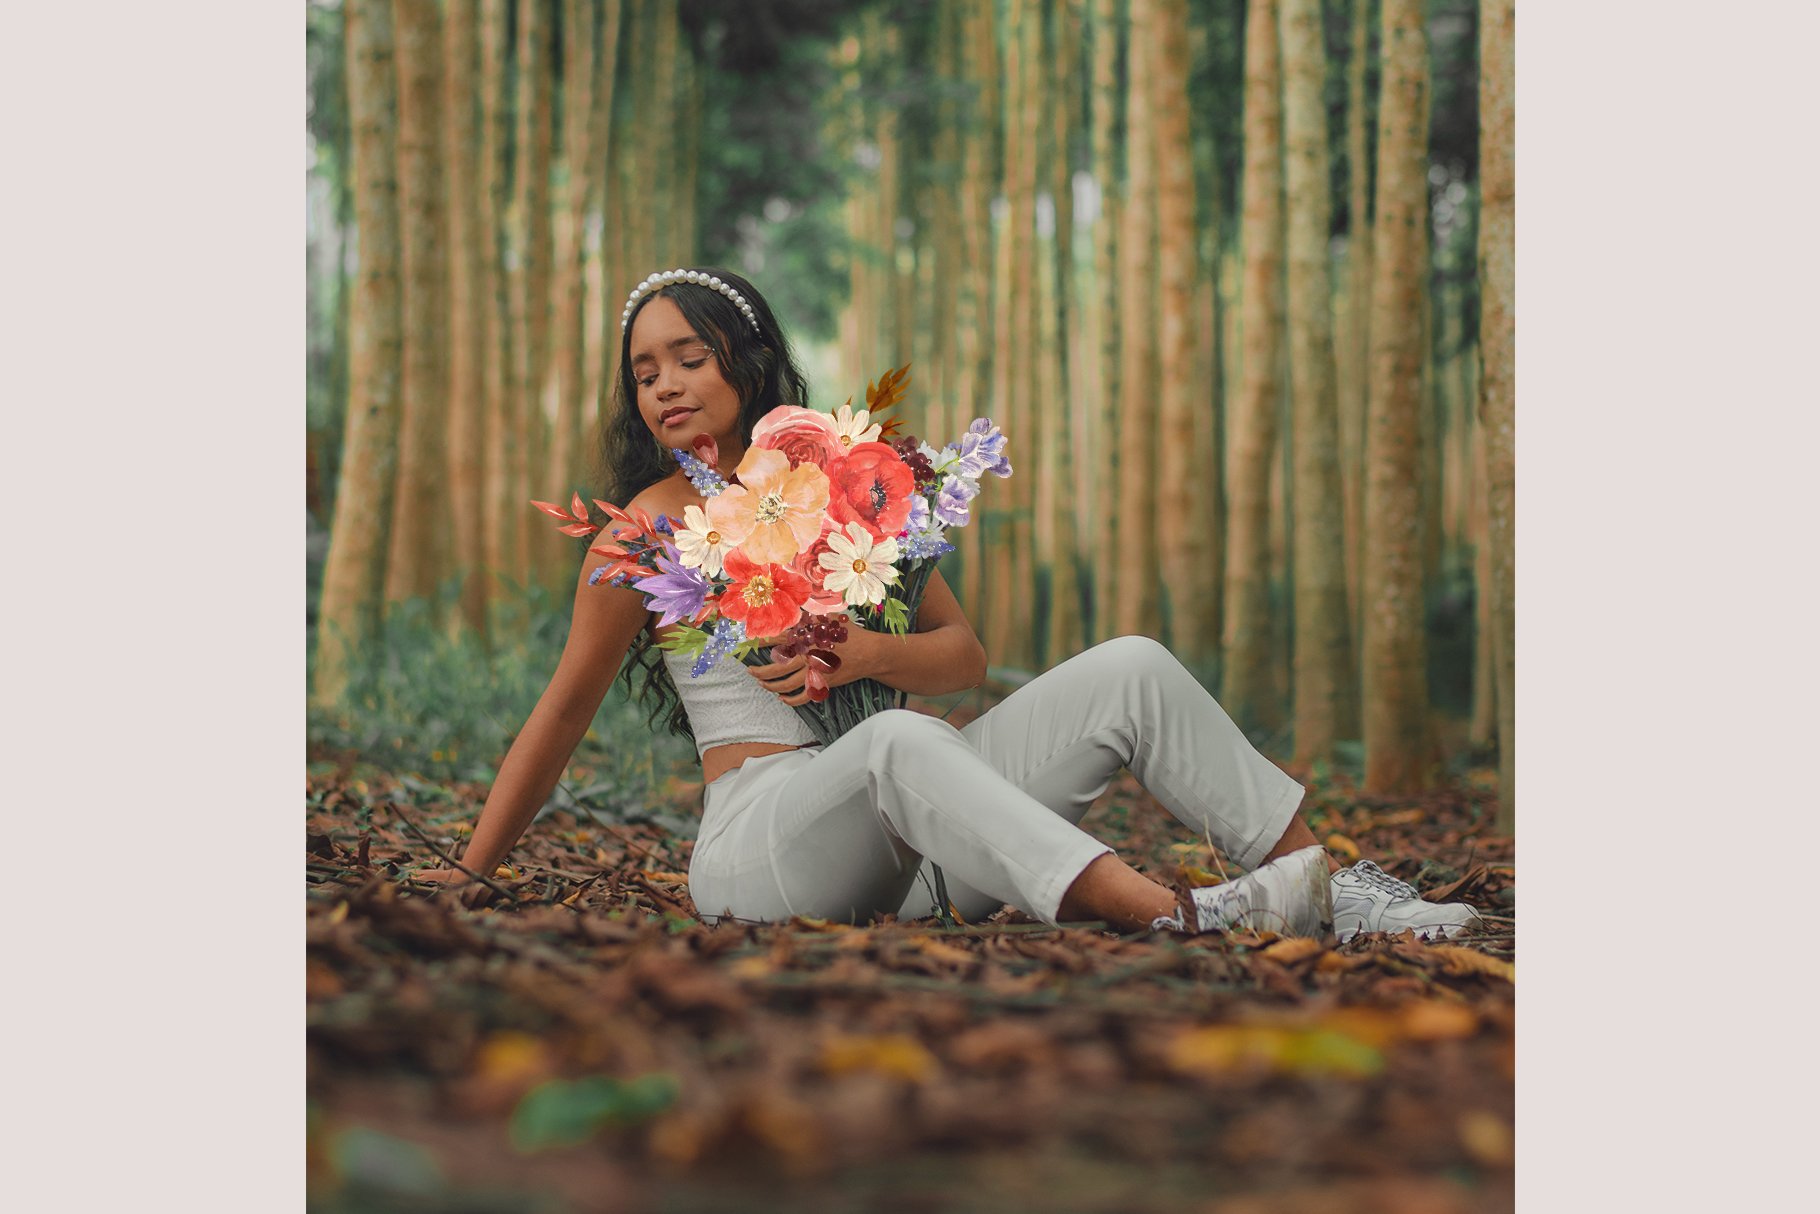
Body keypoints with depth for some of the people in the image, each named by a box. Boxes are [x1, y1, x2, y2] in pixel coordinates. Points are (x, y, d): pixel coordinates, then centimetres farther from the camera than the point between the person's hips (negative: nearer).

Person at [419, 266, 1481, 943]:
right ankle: (1177, 920, -52)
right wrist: (473, 870, 9)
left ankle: (1332, 891, -11)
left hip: (904, 837, 6)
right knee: (899, 743, -39)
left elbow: (965, 652, 12)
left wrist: (867, 654, -11)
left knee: (1130, 671, -9)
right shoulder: (656, 525, 2)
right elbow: (566, 710, 8)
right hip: (763, 842, -5)